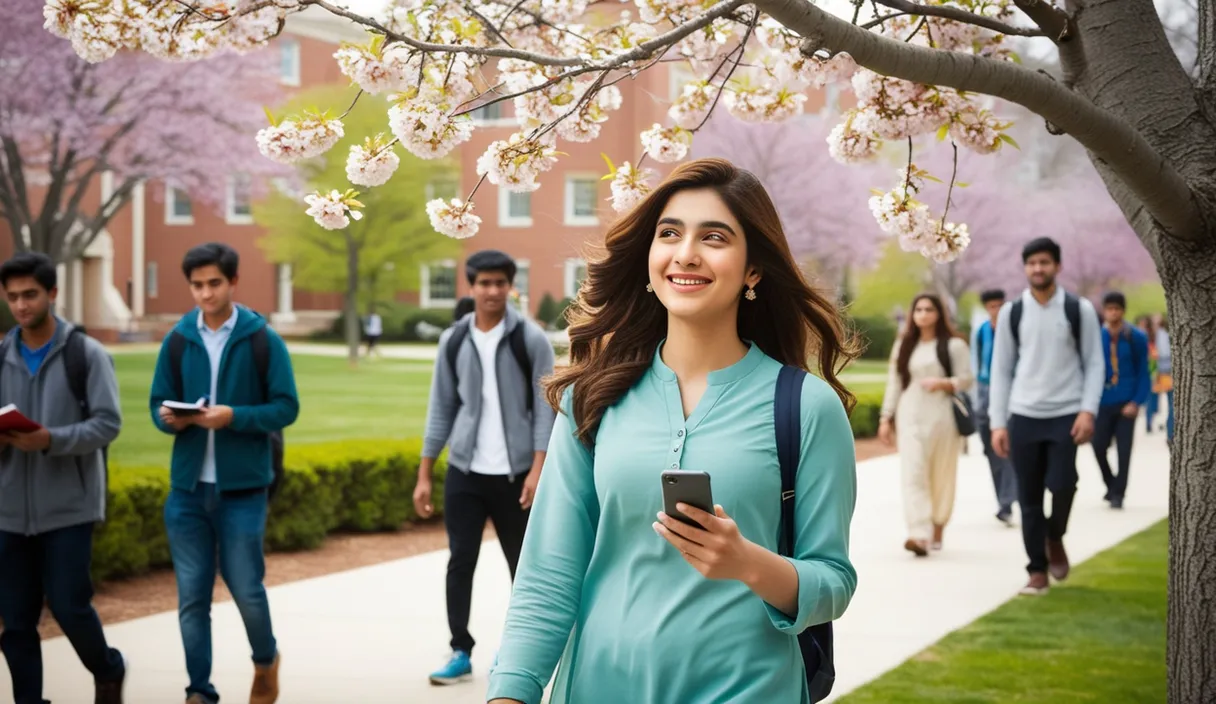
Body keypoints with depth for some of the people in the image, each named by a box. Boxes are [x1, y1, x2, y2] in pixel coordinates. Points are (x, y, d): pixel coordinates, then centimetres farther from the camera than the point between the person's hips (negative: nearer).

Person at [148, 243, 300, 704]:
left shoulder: (263, 341, -3)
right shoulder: (177, 341, 5)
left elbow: (286, 408, -6)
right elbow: (158, 403, 9)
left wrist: (233, 416, -20)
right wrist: (170, 419, -14)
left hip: (243, 487, -3)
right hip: (187, 488, 3)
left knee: (245, 587, 1)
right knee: (192, 595, 4)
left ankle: (266, 660, 30)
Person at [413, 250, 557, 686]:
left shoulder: (530, 339, -4)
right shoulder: (454, 341, 5)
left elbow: (545, 409, -6)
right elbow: (441, 409, 9)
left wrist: (537, 469, -15)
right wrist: (424, 475, 5)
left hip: (514, 473, -2)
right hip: (464, 472, 2)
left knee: (523, 564, 6)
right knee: (461, 562, 1)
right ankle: (461, 652, 9)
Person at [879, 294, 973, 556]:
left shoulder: (954, 345, 2)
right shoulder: (903, 346, 14)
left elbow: (966, 379, 0)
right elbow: (894, 383, 13)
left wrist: (943, 383, -18)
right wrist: (886, 418, 9)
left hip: (943, 418, -2)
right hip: (911, 418, 2)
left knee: (942, 476, 5)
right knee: (913, 475, -12)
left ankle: (937, 530, 21)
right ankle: (919, 535, -22)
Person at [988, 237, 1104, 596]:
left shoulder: (1080, 310, 1)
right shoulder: (1011, 313, 5)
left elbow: (1094, 363, 1)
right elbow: (1001, 370, 7)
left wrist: (1089, 411, -12)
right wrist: (997, 423, 1)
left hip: (1067, 415, -2)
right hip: (1024, 416, 2)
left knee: (1061, 484, -16)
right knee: (1029, 496, 3)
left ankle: (1055, 538, 16)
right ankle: (1038, 571, 14)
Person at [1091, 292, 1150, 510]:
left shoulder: (1137, 338, -5)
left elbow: (1143, 372, -1)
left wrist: (1137, 402, -10)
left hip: (1126, 403, -1)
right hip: (1103, 402, 1)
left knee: (1124, 449, -1)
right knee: (1099, 446, 3)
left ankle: (1118, 494, 9)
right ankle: (1111, 484, 28)